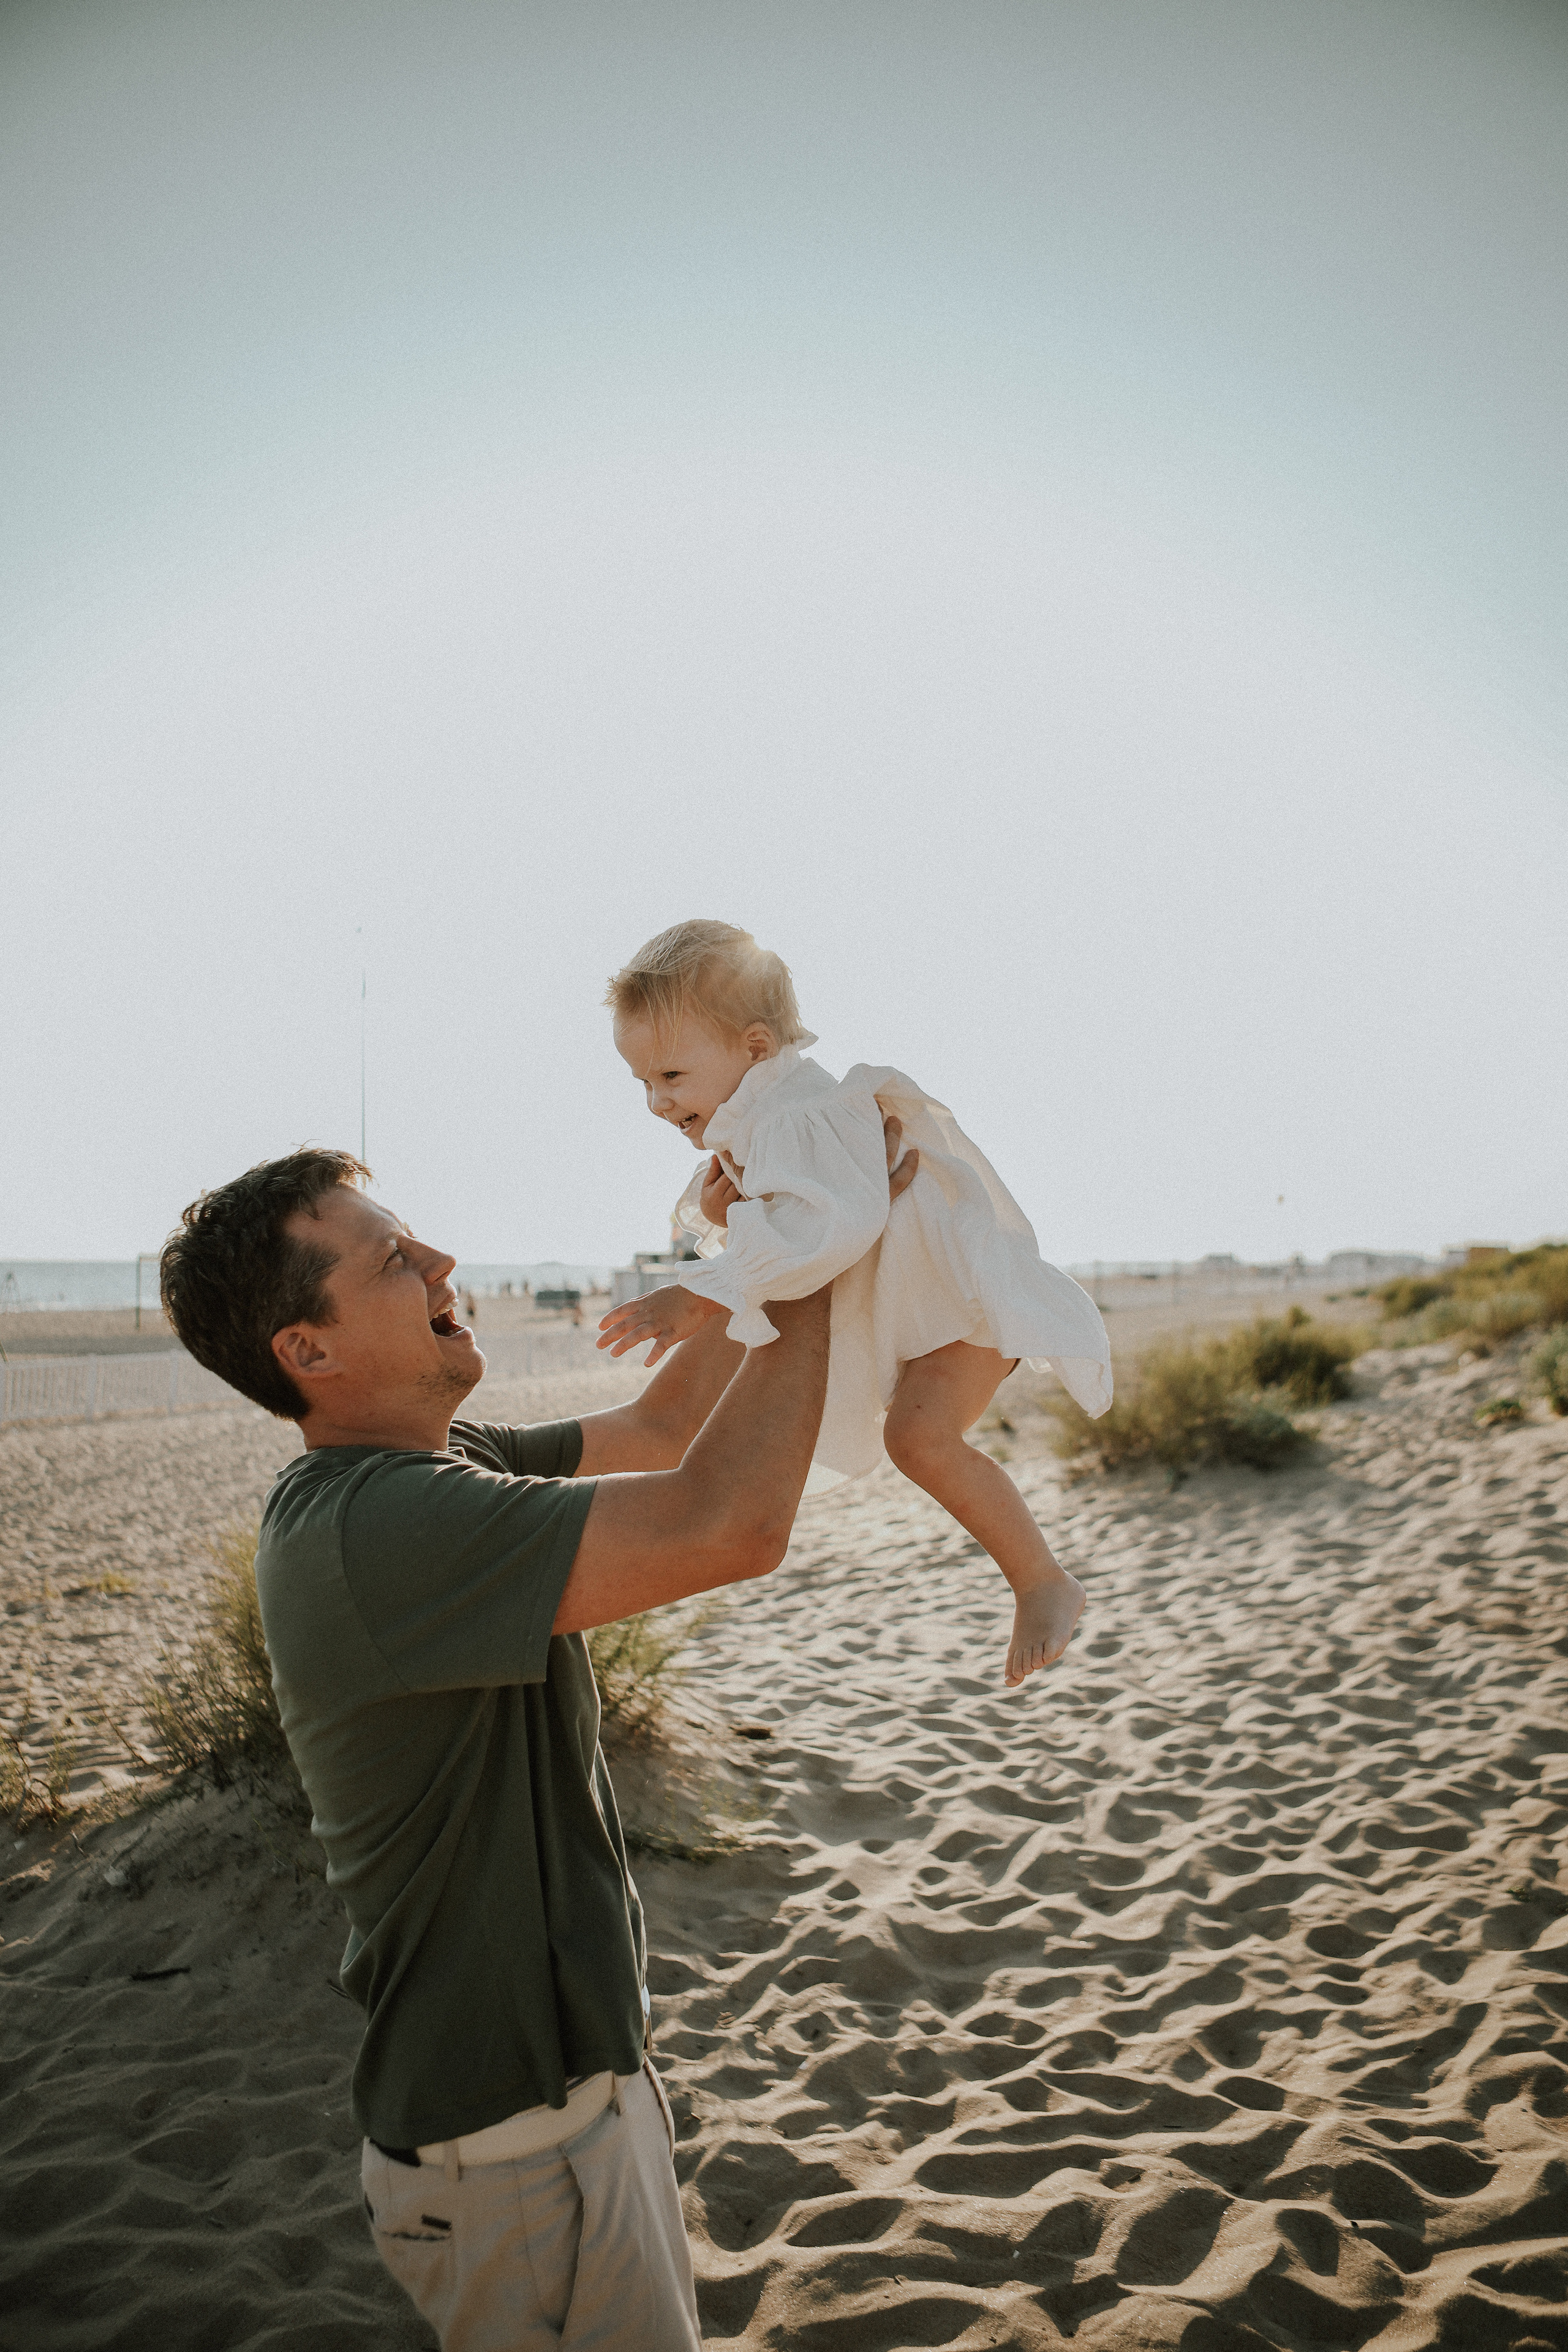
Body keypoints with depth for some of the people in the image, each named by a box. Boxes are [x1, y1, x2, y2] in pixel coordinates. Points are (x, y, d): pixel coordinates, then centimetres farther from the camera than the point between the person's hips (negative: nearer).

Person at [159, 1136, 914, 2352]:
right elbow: (730, 1524, -37)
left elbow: (658, 1428, 12)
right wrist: (817, 1265, -26)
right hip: (513, 2141, -9)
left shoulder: (446, 1470, 1)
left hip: (578, 2055, 9)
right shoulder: (366, 1526, -31)